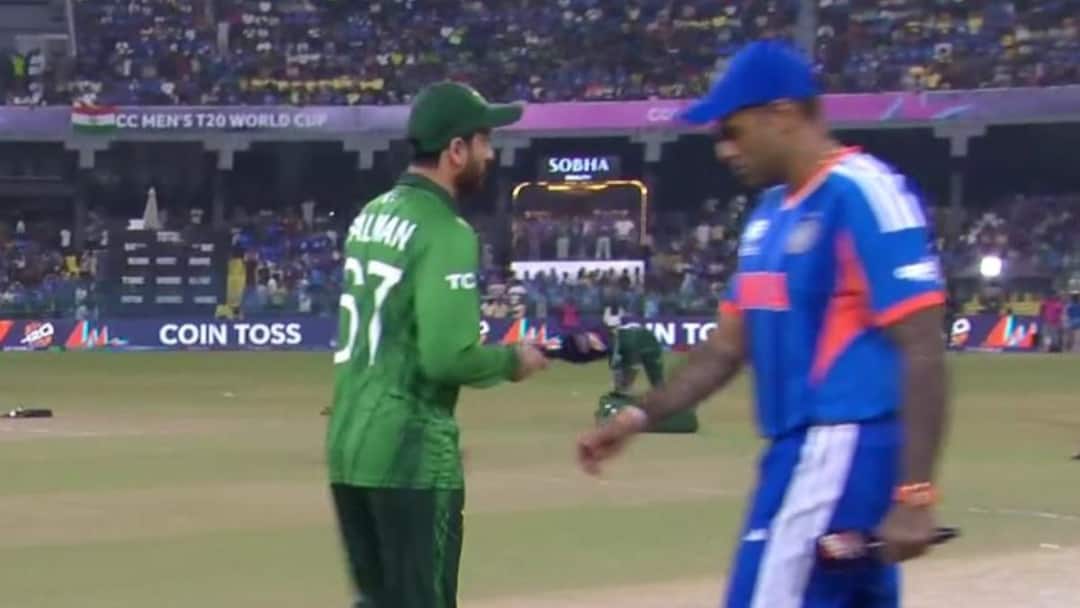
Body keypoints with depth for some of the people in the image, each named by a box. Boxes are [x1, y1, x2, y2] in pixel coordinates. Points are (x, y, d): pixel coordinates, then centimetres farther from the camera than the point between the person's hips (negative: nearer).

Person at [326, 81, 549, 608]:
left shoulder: (370, 217, 13)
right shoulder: (446, 232, -14)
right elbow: (448, 358, -22)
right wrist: (511, 361, -4)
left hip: (347, 442, 8)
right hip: (410, 449, -8)